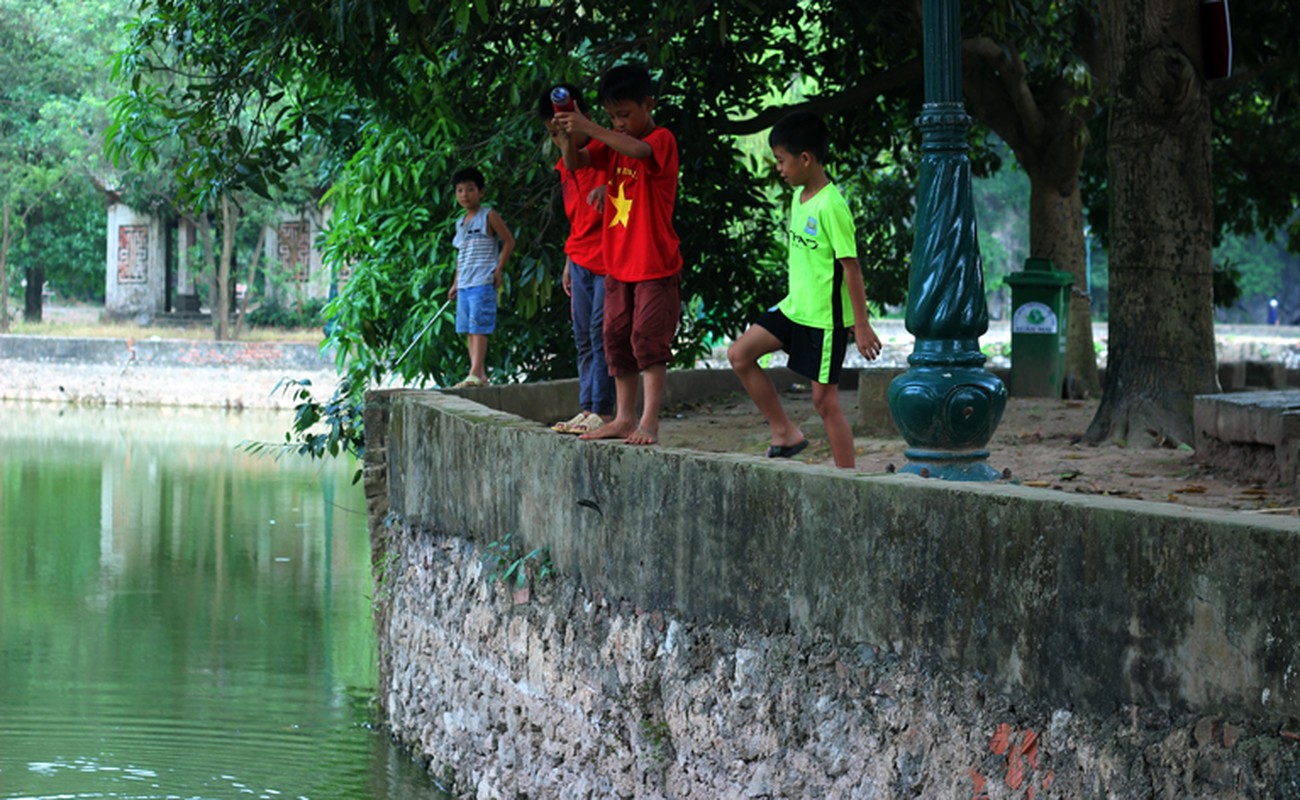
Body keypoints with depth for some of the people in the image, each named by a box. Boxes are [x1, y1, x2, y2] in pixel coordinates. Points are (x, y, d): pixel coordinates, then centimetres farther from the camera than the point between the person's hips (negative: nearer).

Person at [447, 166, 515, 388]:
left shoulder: (488, 216, -3)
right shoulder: (460, 223, 18)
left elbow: (509, 241, -4)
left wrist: (499, 270, -9)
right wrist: (455, 284, 22)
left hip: (483, 283, -8)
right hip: (465, 284, 8)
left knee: (478, 327, -14)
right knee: (468, 330, 6)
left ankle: (475, 373, -19)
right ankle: (480, 375, 9)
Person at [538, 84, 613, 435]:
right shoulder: (565, 167, 17)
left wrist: (609, 188, -38)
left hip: (609, 259, -8)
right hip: (581, 260, 8)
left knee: (600, 331, -11)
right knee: (584, 337, 7)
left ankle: (603, 410, -9)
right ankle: (587, 408, 9)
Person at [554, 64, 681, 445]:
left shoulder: (661, 139, -11)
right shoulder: (612, 144, 10)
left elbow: (639, 150, -33)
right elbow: (575, 163, 0)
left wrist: (589, 128, -41)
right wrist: (570, 137, -21)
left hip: (655, 264, -8)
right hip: (618, 263, 8)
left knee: (648, 337, -11)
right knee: (617, 338, 10)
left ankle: (649, 422, -14)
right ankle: (624, 417, 17)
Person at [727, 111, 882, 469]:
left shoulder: (831, 206, -20)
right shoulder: (799, 197, 7)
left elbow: (850, 266, -19)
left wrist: (861, 325, -18)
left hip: (825, 318, -9)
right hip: (795, 307, 9)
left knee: (824, 399, -3)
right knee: (739, 354, 2)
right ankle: (785, 432, 9)